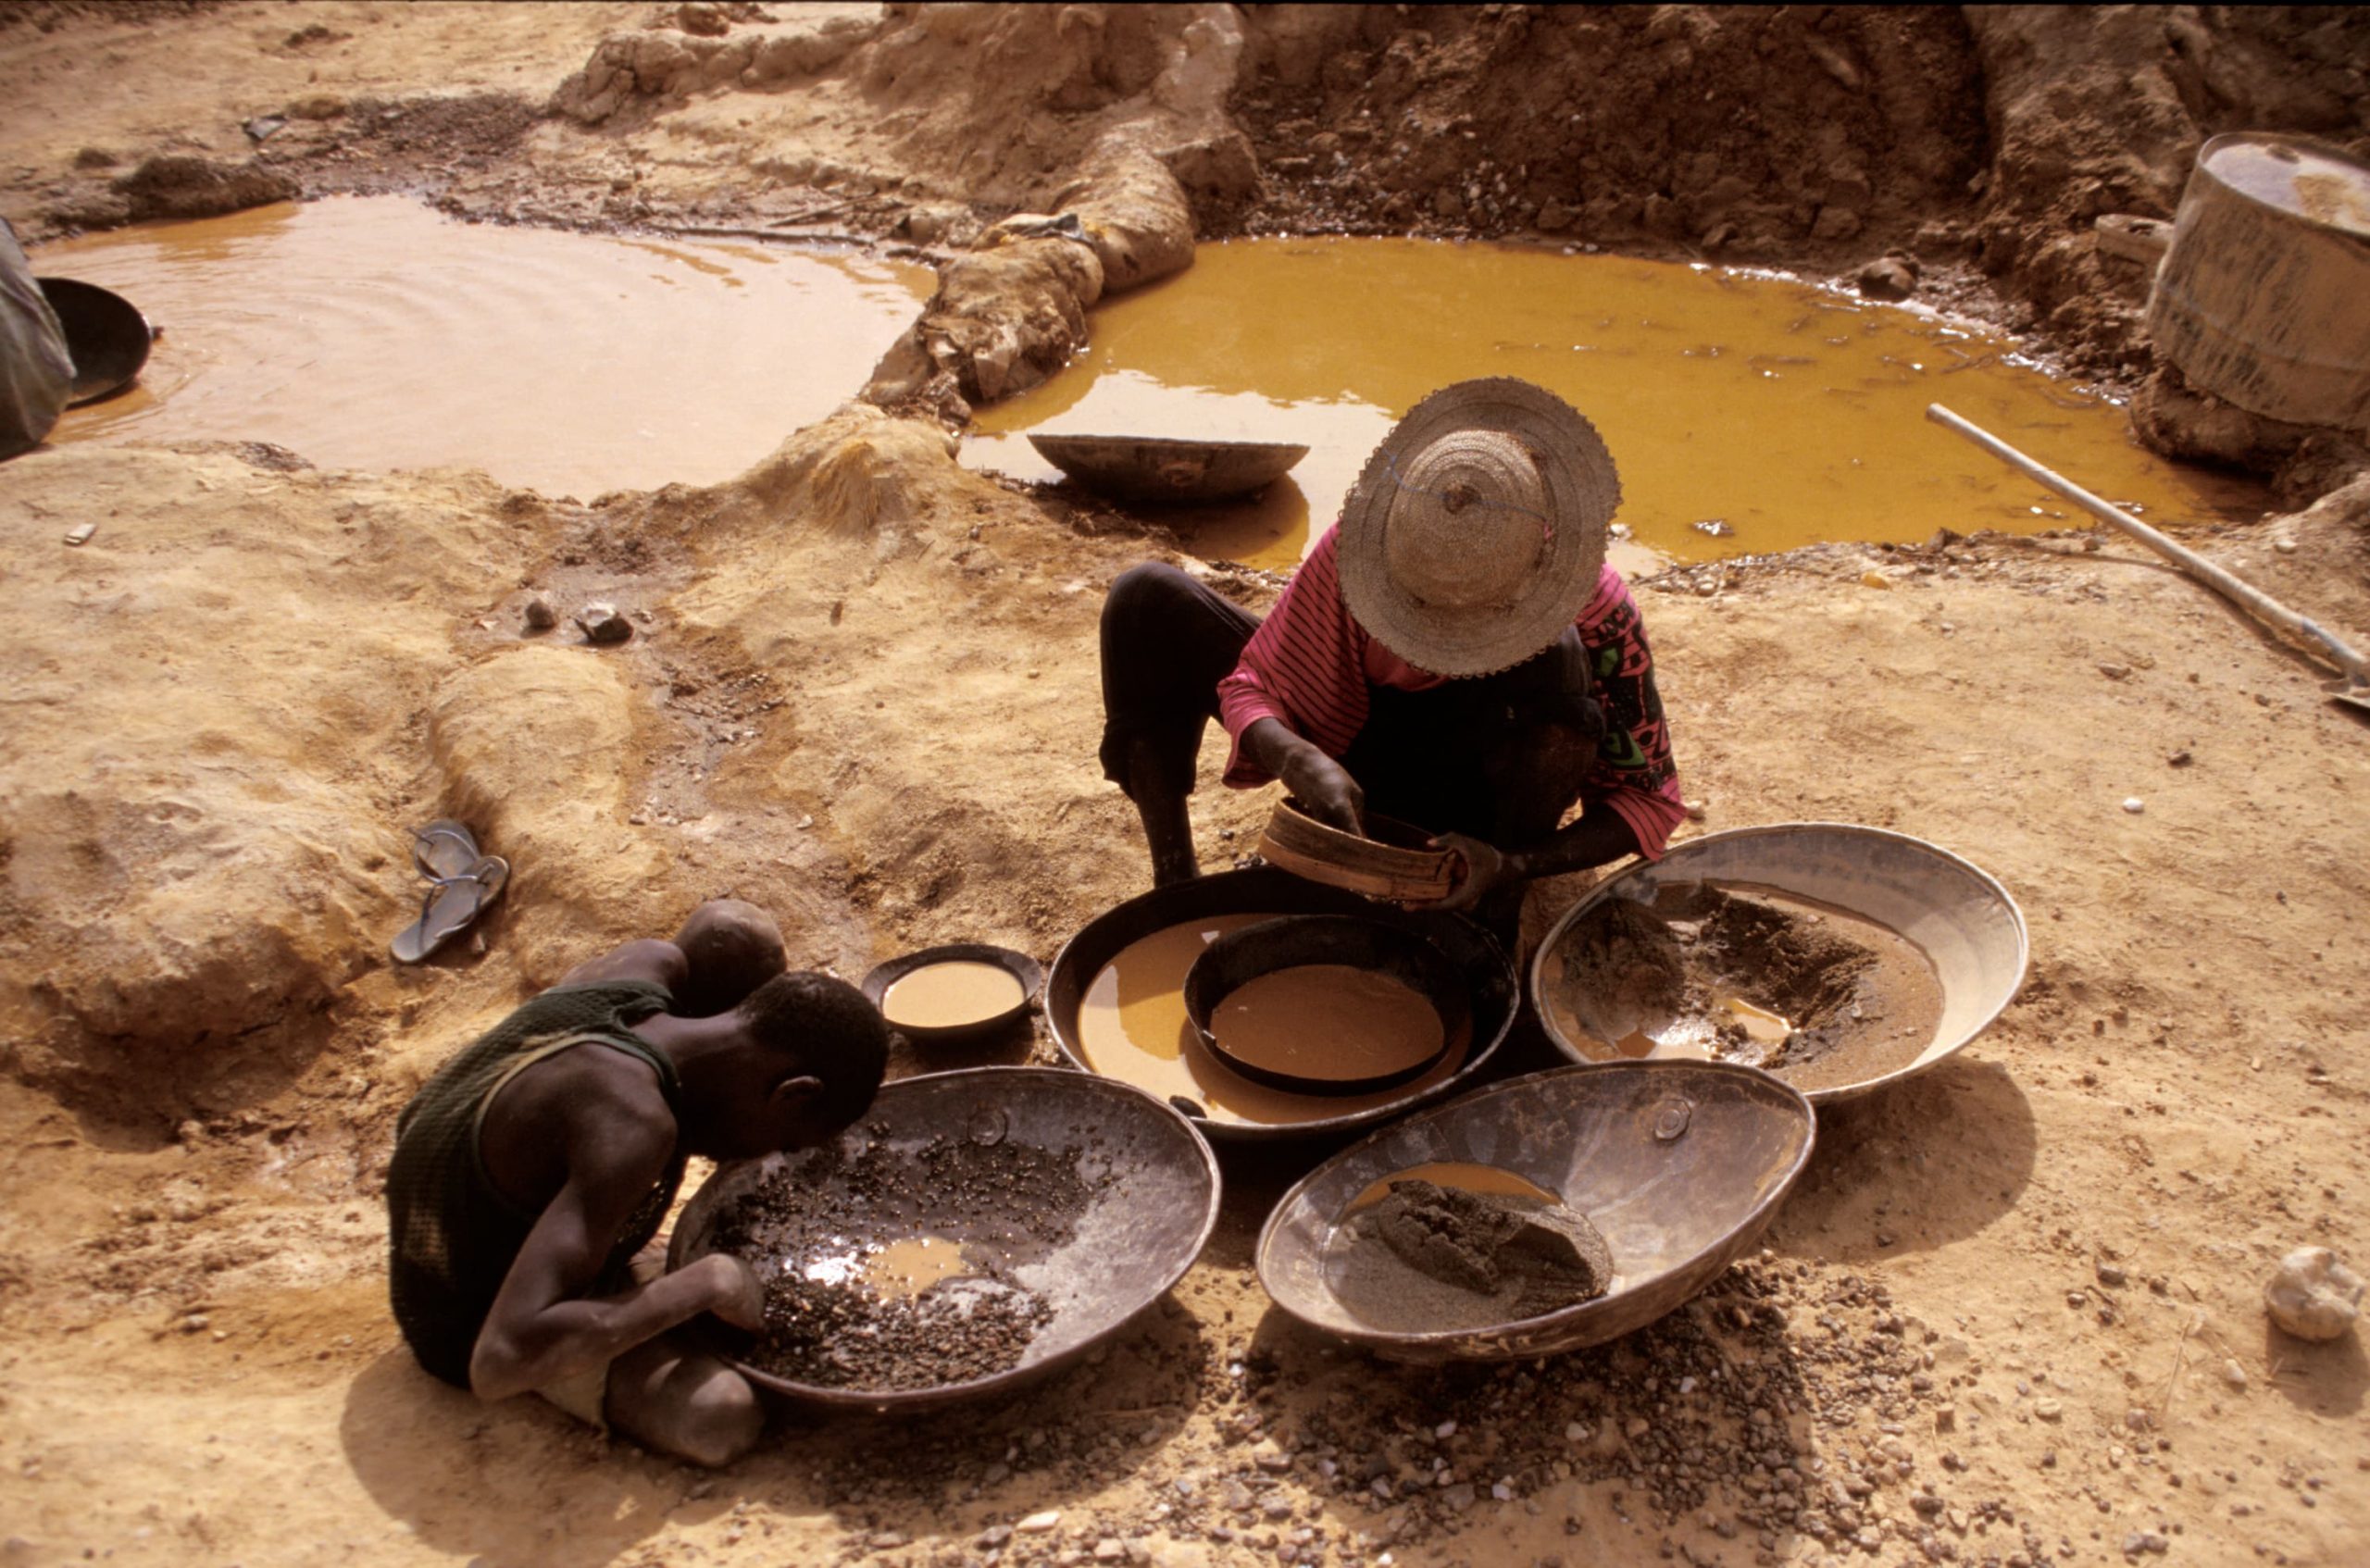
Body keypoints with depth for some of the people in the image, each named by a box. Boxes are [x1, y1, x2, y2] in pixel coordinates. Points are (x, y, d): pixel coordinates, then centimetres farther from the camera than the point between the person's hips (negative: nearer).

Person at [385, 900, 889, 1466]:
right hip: (480, 1327, -7)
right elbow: (503, 1359, -42)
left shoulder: (646, 969, -15)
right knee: (724, 1419, -34)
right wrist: (708, 1282, -33)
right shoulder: (636, 1127, -38)